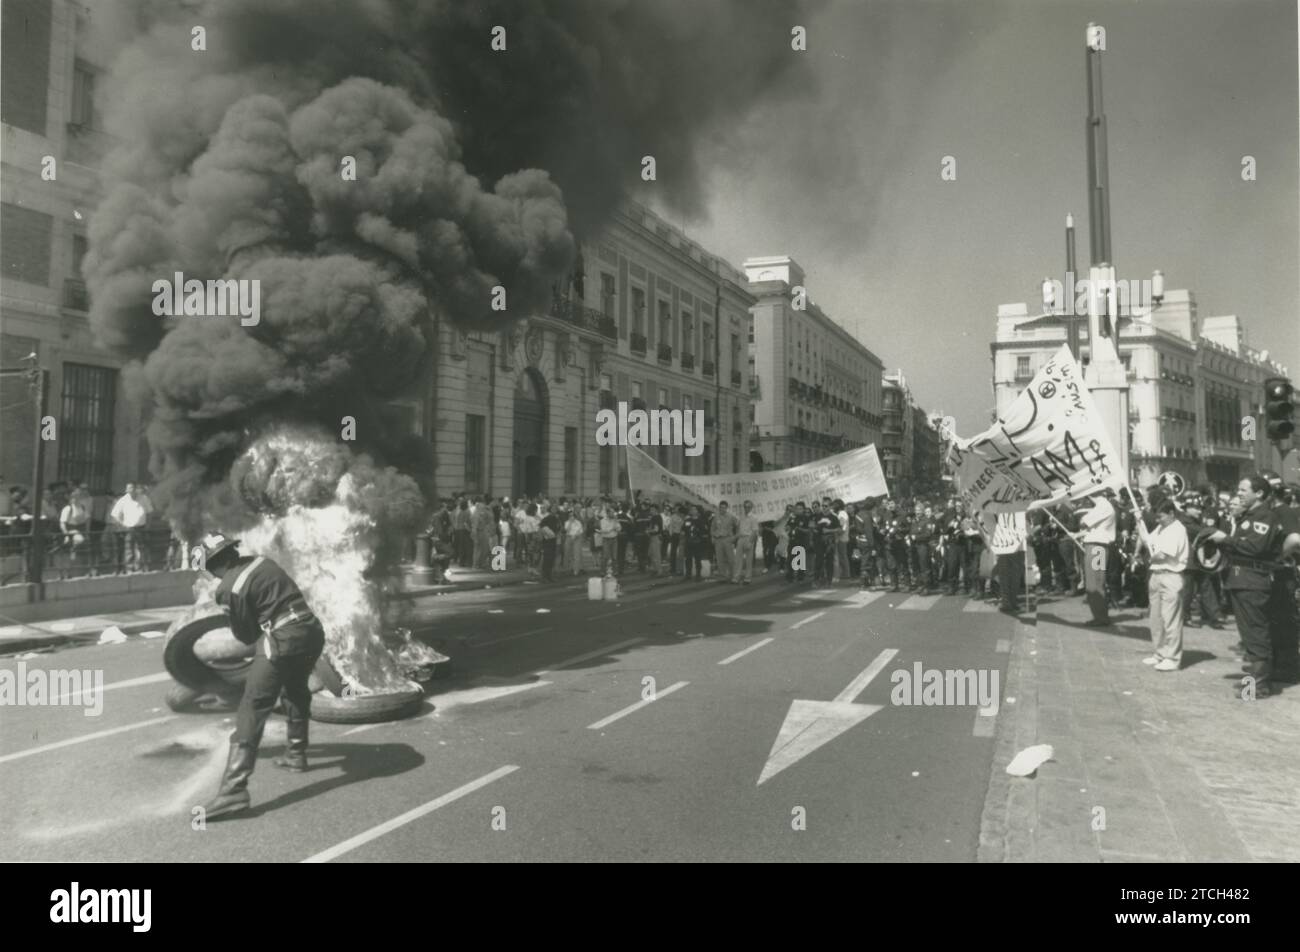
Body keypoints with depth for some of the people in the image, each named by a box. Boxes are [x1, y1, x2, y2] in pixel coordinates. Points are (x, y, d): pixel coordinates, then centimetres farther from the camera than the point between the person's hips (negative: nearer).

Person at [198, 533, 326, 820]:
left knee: (252, 708, -7)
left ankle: (233, 789, -14)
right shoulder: (260, 561, 10)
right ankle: (296, 754, 43)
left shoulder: (228, 589, -6)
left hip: (283, 639, -7)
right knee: (296, 691, 30)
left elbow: (247, 635, 3)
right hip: (312, 630, 8)